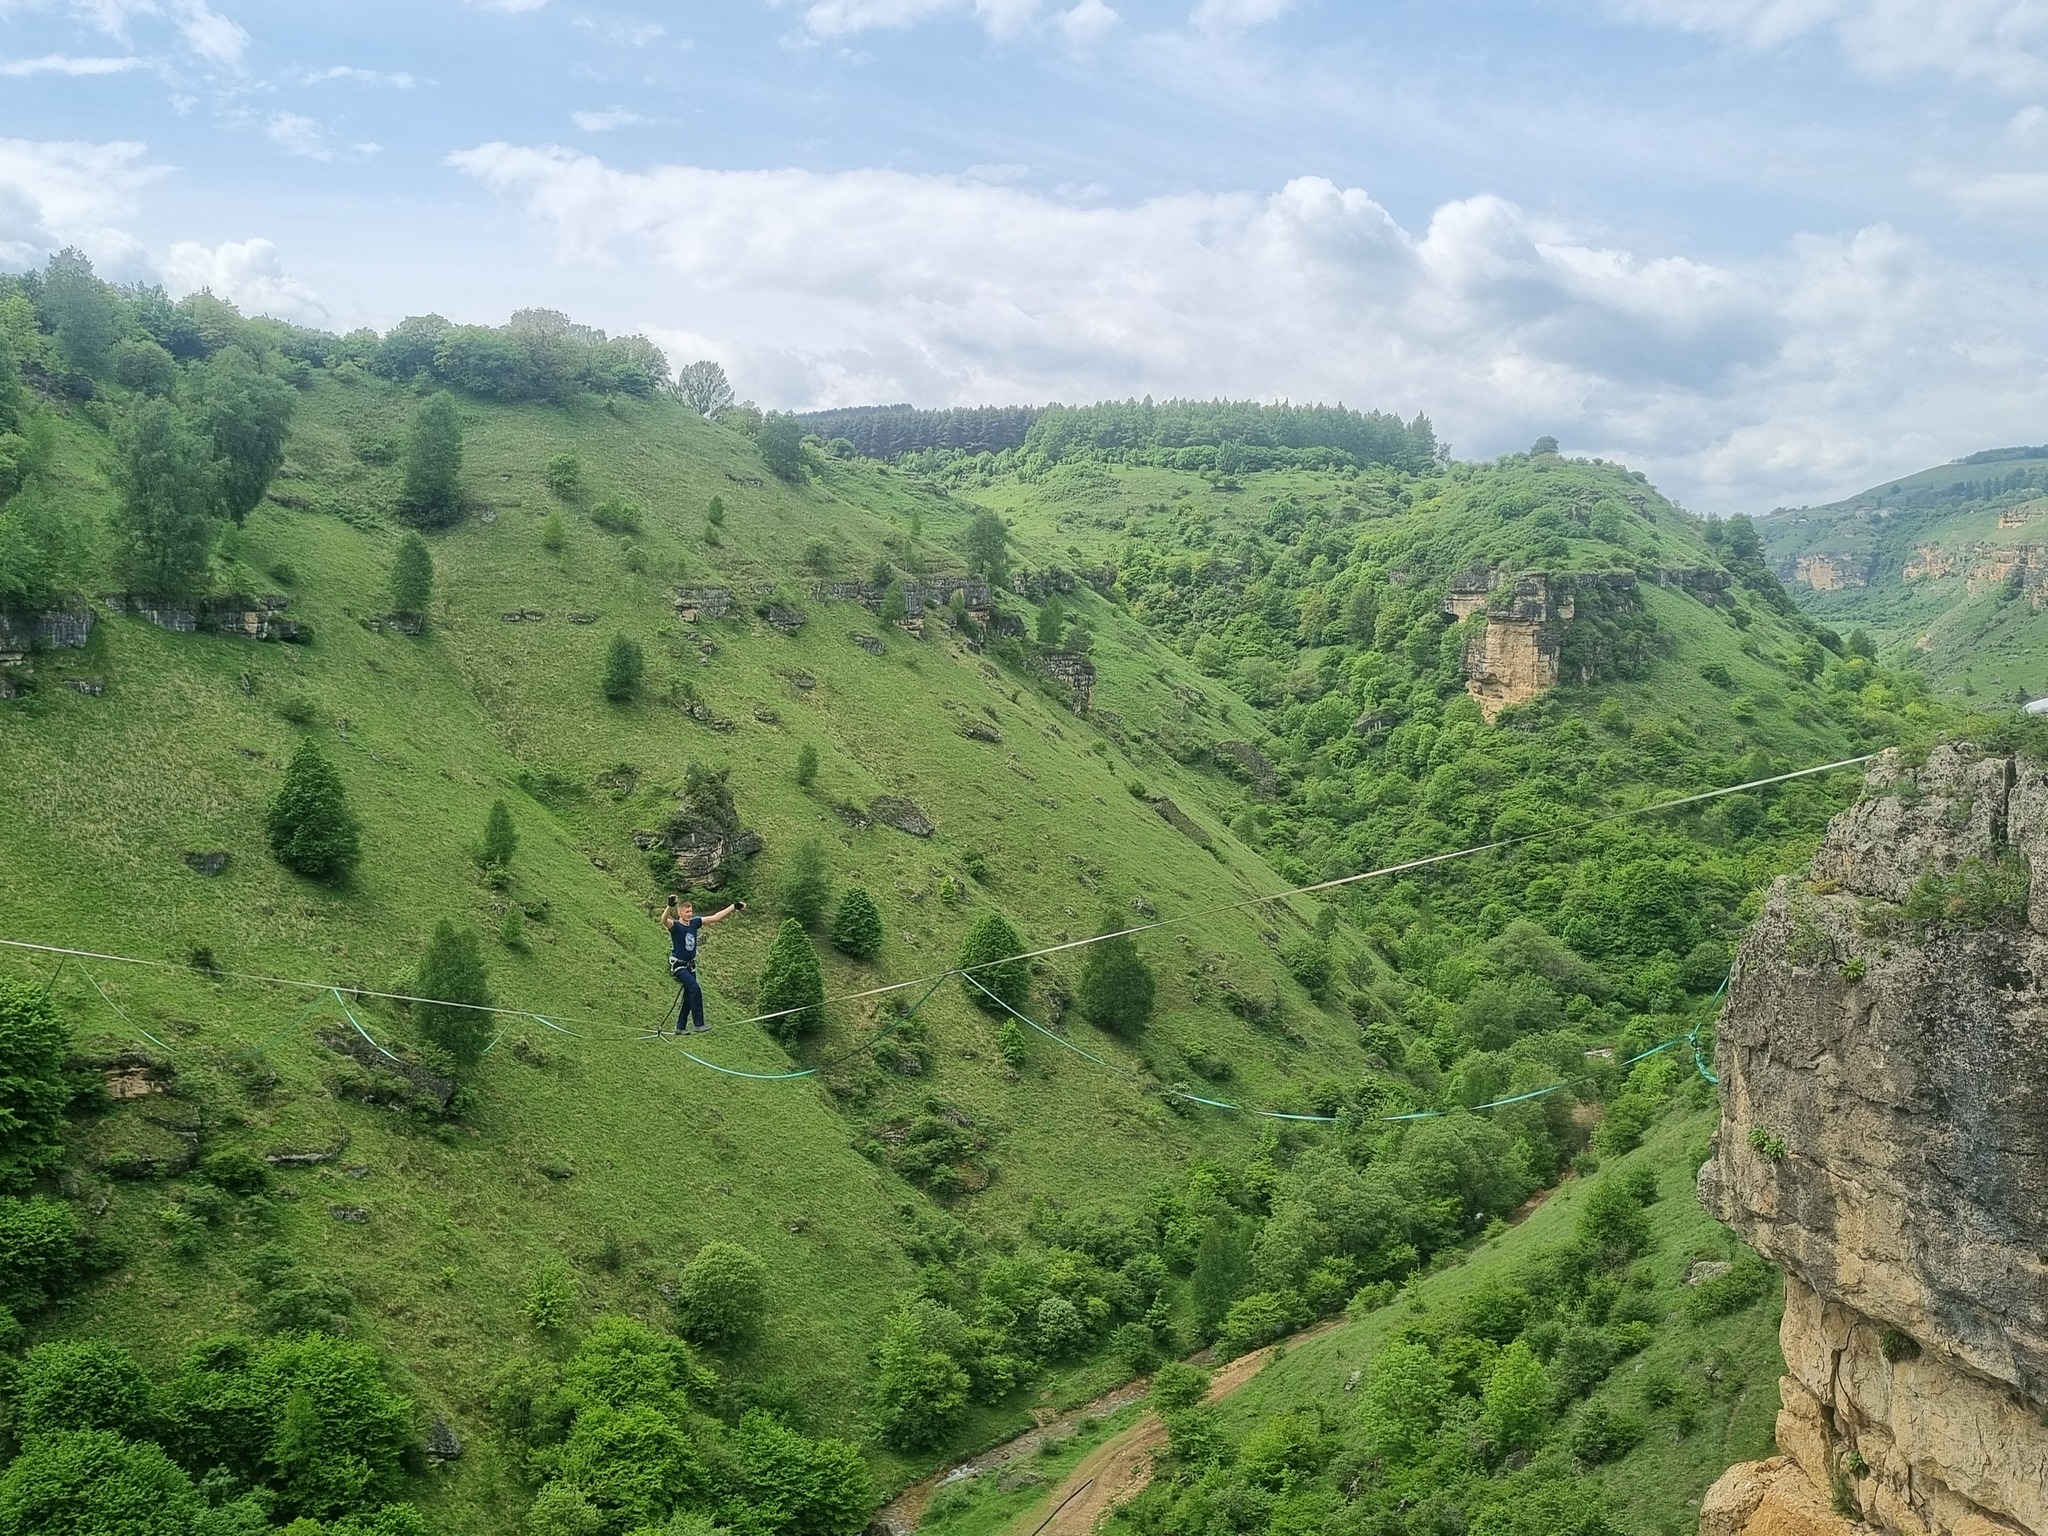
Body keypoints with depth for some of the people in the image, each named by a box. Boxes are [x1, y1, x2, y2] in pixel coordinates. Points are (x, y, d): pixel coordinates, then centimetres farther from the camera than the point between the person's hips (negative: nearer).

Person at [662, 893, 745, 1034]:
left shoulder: (694, 922, -1)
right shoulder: (675, 925, -17)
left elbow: (715, 917, 4)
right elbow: (664, 920, -40)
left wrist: (734, 907, 1)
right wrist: (670, 906, -60)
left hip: (690, 965, 7)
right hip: (678, 965, -7)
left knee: (689, 996, 12)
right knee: (695, 989, -22)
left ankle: (680, 1028, 25)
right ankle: (698, 1025, -18)